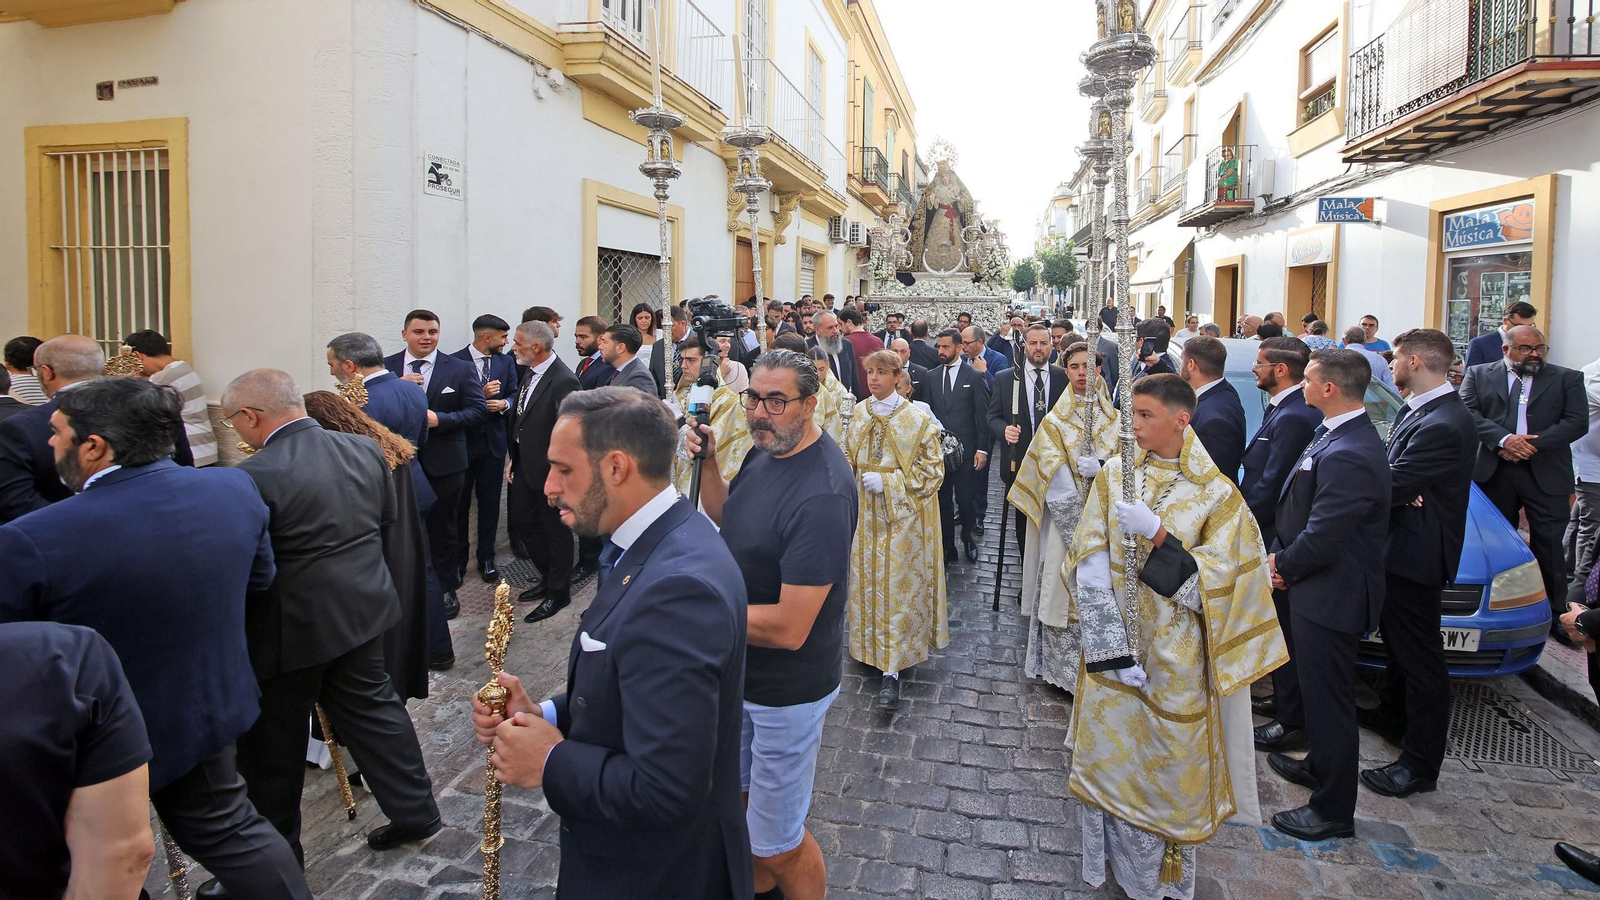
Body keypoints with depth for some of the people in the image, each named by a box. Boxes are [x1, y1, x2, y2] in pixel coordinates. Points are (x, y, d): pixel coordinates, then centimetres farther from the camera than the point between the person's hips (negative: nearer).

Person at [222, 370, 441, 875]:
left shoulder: (257, 476, -22)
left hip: (290, 628, -6)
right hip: (362, 609, 6)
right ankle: (415, 813, 29)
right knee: (373, 710, 20)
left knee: (272, 747, 12)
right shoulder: (364, 450, -2)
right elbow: (387, 516, 11)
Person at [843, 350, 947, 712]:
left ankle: (891, 672, -4)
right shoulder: (859, 414, 5)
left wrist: (888, 482, -17)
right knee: (868, 581, 10)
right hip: (866, 513, 5)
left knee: (897, 585, -5)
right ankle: (874, 650, 26)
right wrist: (853, 486, 4)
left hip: (902, 514, -5)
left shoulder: (917, 419, -9)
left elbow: (932, 469, -9)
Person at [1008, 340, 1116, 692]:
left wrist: (1100, 467, -19)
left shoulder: (1113, 419, 9)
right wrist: (1078, 520, -17)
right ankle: (1060, 663, 9)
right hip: (1065, 515, -1)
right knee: (1062, 586, -1)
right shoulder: (1055, 420, 4)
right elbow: (1054, 472, -6)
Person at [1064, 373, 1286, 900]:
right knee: (1108, 758, 13)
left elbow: (1218, 583, -12)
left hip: (1174, 659, -2)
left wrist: (1157, 534, -25)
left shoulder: (1215, 494, -9)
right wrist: (1113, 649, -13)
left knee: (1167, 766, 10)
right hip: (1113, 648, 3)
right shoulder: (1114, 475, -2)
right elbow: (1089, 565, -6)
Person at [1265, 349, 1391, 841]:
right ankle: (1319, 765, 45)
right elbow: (1298, 506, 13)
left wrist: (1283, 565, -9)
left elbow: (1322, 538, -27)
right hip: (1318, 589, 10)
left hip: (1330, 597, -10)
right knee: (1317, 690, 26)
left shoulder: (1348, 455, -28)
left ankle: (1332, 810, 17)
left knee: (1328, 698, 3)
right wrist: (1280, 555, 2)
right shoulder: (1335, 435, 6)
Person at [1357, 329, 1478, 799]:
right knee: (1398, 642, 26)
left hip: (1415, 555, -11)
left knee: (1420, 658, 0)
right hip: (1399, 548, 11)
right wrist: (1395, 489, -17)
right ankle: (1393, 716, 45)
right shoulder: (1415, 409, 6)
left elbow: (1390, 487, -28)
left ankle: (1420, 763, 12)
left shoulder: (1443, 425, -27)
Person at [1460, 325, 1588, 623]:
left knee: (1549, 547, 1)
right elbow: (1468, 413, -4)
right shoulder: (1479, 375, 7)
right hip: (1494, 473, 1)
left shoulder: (1567, 379, 8)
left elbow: (1577, 422, -3)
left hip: (1546, 475, 0)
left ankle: (1556, 614, 12)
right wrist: (1503, 439, -18)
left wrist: (1533, 444, -14)